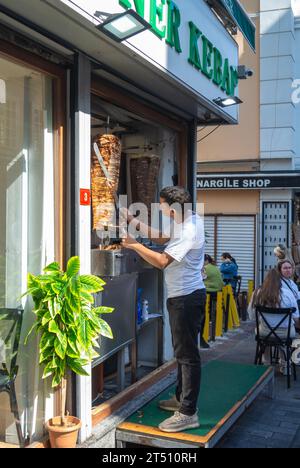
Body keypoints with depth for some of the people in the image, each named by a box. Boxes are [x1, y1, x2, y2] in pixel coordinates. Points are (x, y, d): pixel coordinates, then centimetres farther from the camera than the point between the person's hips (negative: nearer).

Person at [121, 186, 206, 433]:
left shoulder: (188, 231, -21)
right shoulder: (192, 220, 9)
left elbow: (162, 261, -26)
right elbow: (162, 237, 19)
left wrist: (135, 245, -14)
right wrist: (135, 222, 15)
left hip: (187, 298, -11)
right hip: (183, 296, 11)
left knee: (187, 354, -6)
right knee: (183, 351, 19)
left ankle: (188, 413, 0)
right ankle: (182, 398, 33)